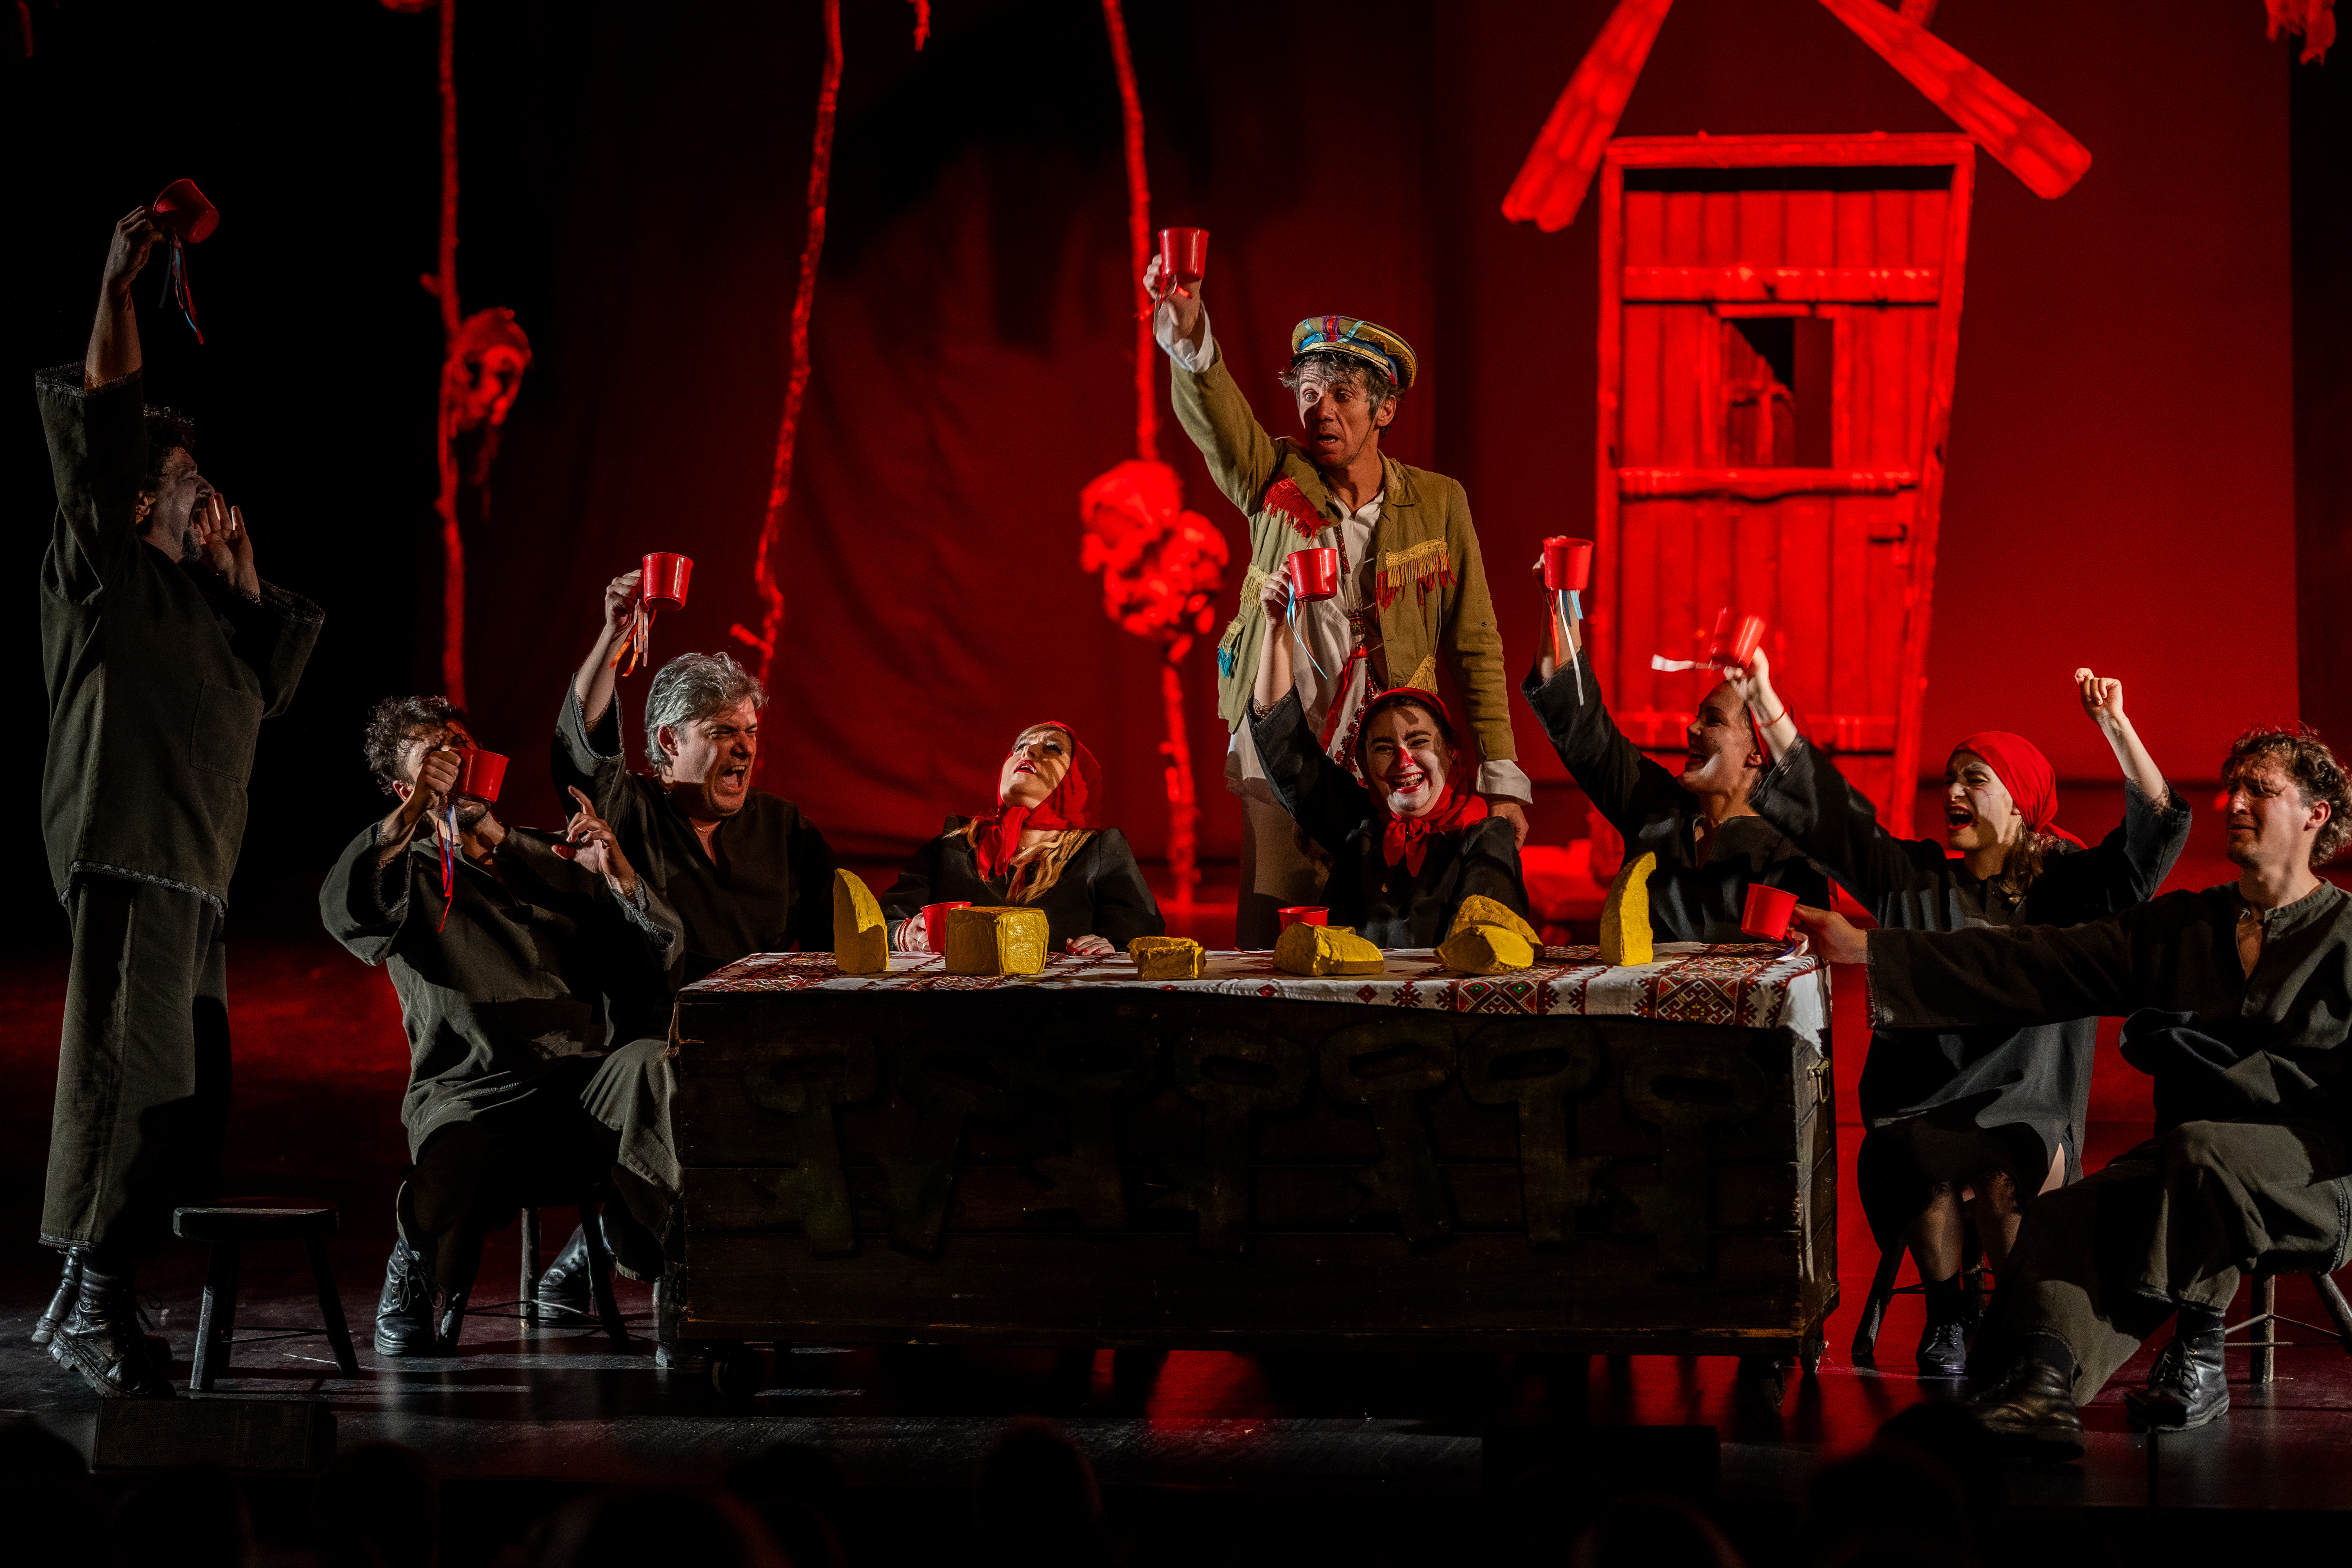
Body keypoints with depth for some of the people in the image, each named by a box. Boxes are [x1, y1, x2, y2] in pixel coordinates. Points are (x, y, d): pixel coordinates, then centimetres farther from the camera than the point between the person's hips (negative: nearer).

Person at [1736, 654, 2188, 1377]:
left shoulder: (2067, 889, 7)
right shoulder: (1915, 880, 14)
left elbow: (2157, 830, -6)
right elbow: (1824, 807, 13)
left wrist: (2116, 726, -17)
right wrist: (1765, 701, 8)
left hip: (2026, 1109, -1)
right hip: (1920, 1108, 1)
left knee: (2000, 1180, -34)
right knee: (1929, 1170, -33)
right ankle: (1946, 1317, -8)